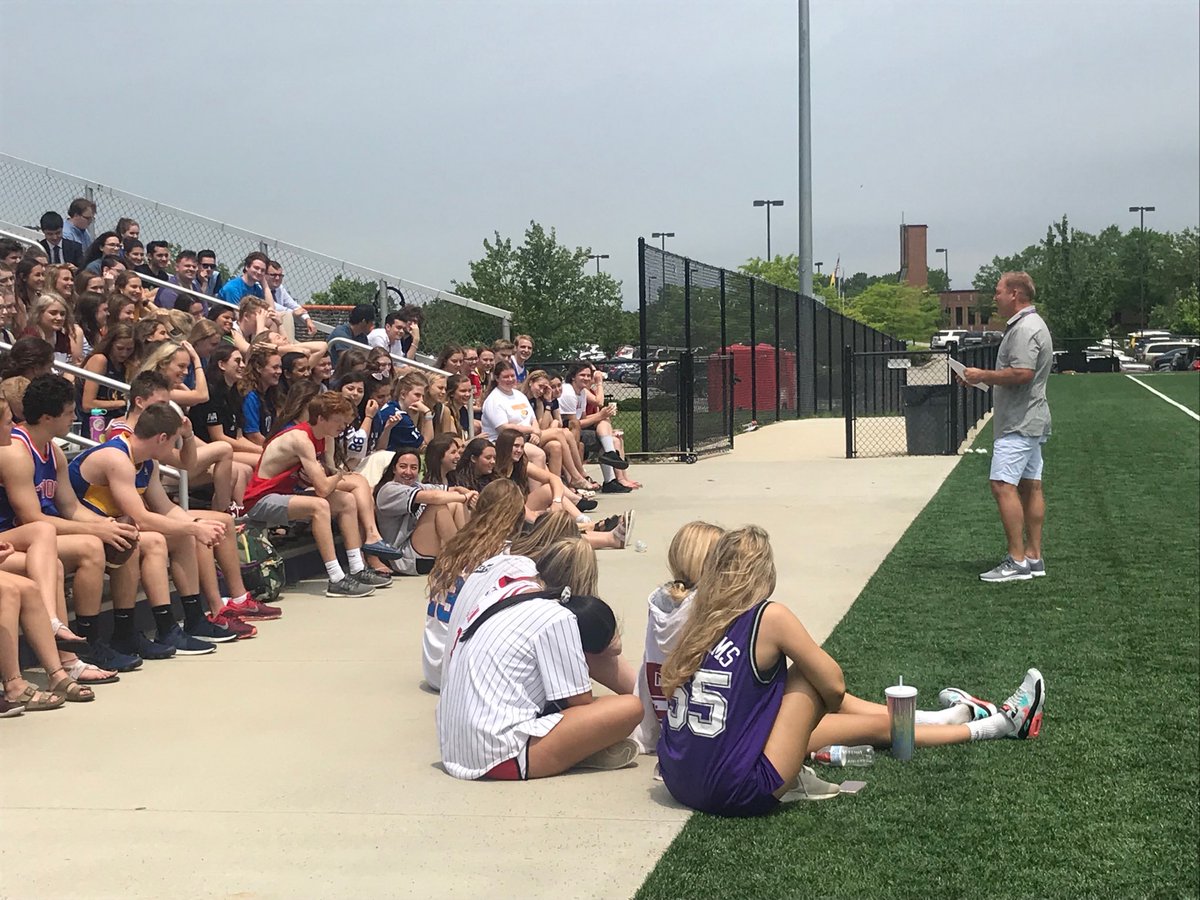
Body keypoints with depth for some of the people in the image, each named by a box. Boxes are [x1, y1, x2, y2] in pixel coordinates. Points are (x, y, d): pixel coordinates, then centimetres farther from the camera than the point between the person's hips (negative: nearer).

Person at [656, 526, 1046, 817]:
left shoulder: (699, 626, 6)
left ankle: (957, 715, 42)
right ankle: (999, 723, 23)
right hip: (737, 792, -7)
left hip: (682, 783, 7)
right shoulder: (769, 617, -12)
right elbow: (835, 685, -5)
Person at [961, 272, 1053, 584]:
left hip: (1018, 424, -11)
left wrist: (984, 376, -14)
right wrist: (987, 379, 15)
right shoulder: (1029, 324, 18)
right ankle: (1033, 557, 15)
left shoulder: (1025, 329, -16)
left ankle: (1017, 561, -14)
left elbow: (1021, 373, -26)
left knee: (1003, 485, -13)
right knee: (1030, 486, 11)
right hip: (1029, 421, 11)